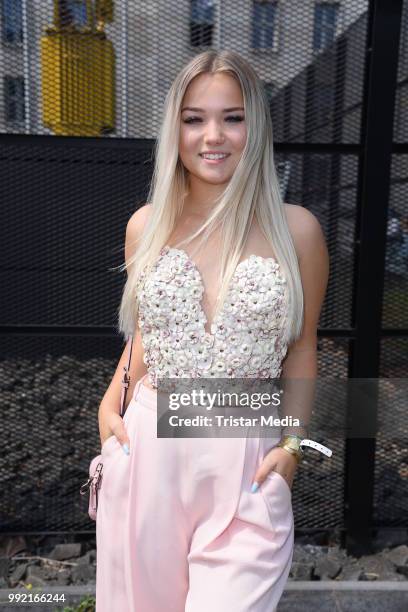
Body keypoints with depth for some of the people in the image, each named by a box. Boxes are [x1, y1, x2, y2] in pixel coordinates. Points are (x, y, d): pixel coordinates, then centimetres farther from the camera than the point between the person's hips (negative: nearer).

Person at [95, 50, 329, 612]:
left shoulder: (295, 228, -5)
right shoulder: (146, 226, 2)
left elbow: (301, 345, 4)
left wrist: (293, 443, -2)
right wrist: (111, 402, 1)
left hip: (247, 459, -2)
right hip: (148, 449, 3)